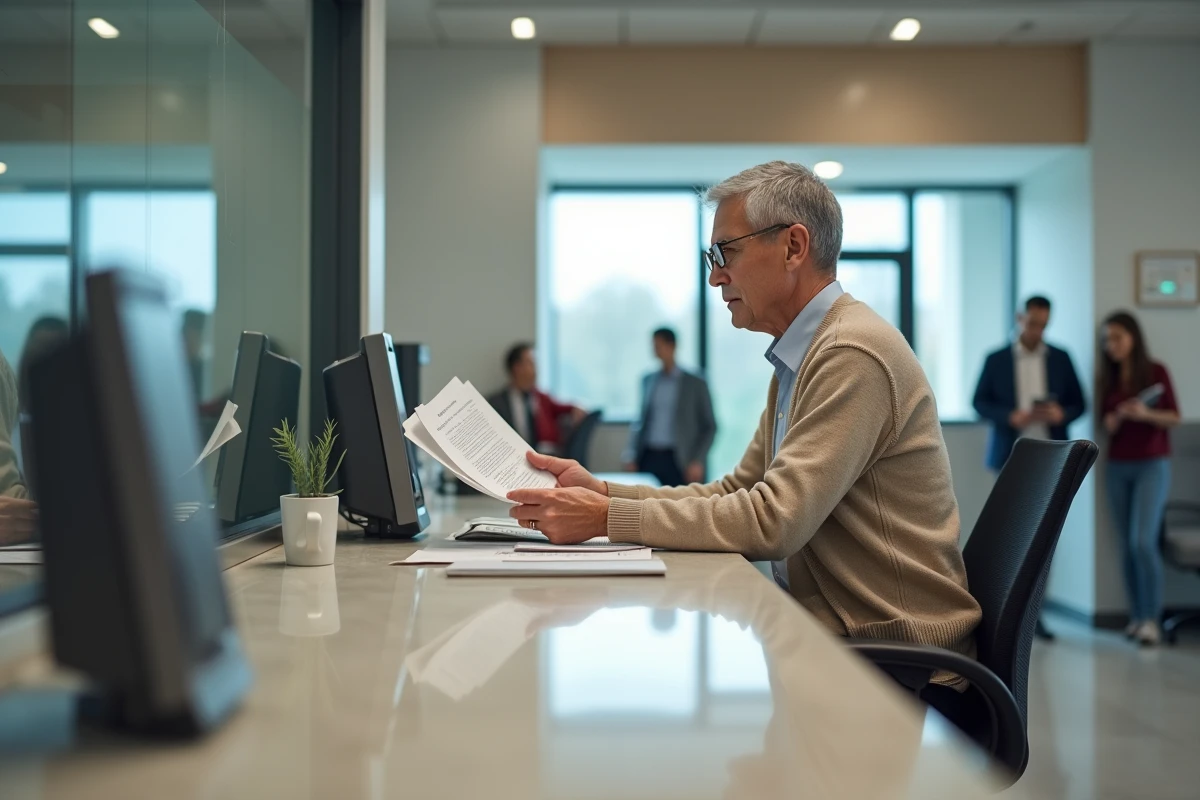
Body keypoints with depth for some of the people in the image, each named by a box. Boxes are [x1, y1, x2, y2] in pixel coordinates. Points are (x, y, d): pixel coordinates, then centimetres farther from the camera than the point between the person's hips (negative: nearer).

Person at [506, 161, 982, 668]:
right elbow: (737, 491, 12)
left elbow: (772, 521, -24)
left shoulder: (854, 354, -19)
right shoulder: (799, 361, 14)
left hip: (890, 649, -8)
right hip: (829, 626, 8)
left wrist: (608, 517, -19)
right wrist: (601, 490, 0)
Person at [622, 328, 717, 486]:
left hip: (676, 461, -3)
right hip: (648, 458, 3)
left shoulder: (695, 384, 2)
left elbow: (710, 426, 2)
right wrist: (631, 456, 8)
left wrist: (697, 461, -7)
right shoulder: (648, 381, 13)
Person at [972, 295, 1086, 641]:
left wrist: (1062, 414, -13)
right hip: (1011, 456, -2)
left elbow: (1078, 403, 9)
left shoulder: (1060, 359, 8)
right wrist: (1010, 417, -15)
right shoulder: (996, 359, 3)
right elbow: (980, 402, 3)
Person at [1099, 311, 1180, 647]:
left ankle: (1152, 618, -8)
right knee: (1127, 546, 3)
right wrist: (1116, 419, -10)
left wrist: (1146, 414, -19)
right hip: (1117, 467, 4)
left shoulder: (1155, 372, -2)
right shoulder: (1108, 379, 10)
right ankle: (1137, 616, 10)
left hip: (1151, 465, -4)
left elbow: (1174, 417, -2)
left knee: (1142, 540, -15)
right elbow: (1107, 425, 11)